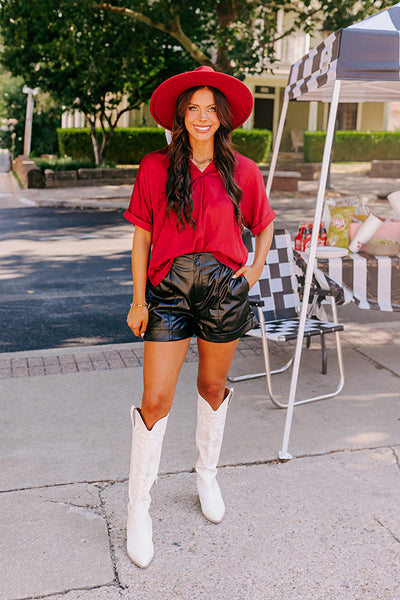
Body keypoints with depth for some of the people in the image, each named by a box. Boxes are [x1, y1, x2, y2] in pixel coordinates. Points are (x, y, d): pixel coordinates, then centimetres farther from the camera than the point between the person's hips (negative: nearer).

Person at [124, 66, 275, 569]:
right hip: (169, 289, -1)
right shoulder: (155, 168, -2)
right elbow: (141, 237, 1)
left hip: (224, 290, 2)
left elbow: (264, 225, 16)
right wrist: (138, 300, -2)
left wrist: (256, 268, 2)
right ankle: (138, 506, 13)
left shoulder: (242, 171, 2)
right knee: (155, 400, -4)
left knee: (213, 386, 16)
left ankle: (207, 474, 40)